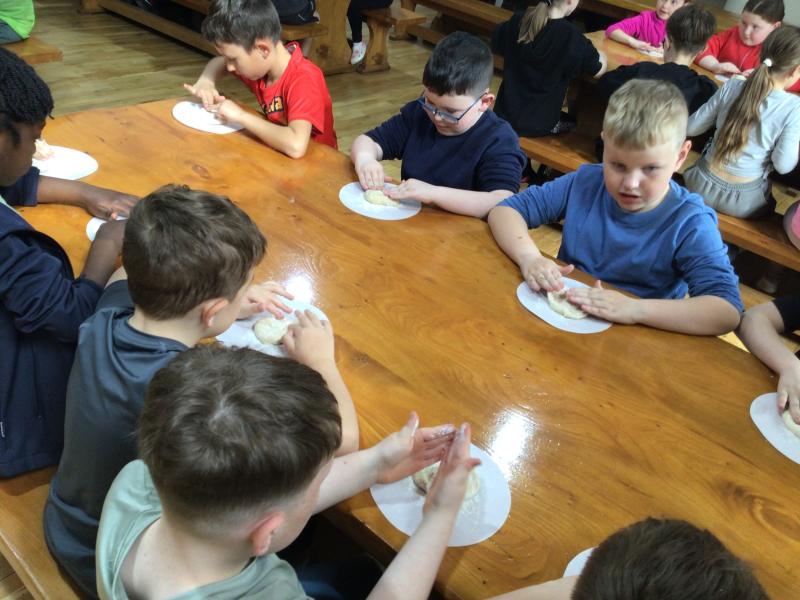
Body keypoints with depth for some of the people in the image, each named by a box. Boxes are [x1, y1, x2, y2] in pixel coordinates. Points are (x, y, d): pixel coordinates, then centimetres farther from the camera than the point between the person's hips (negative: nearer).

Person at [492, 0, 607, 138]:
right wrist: (600, 56, 14)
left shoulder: (518, 20, -5)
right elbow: (598, 71, -7)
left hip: (504, 113, 4)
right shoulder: (570, 36, -19)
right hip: (537, 124, -4)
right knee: (572, 123, 27)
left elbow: (496, 45, 14)